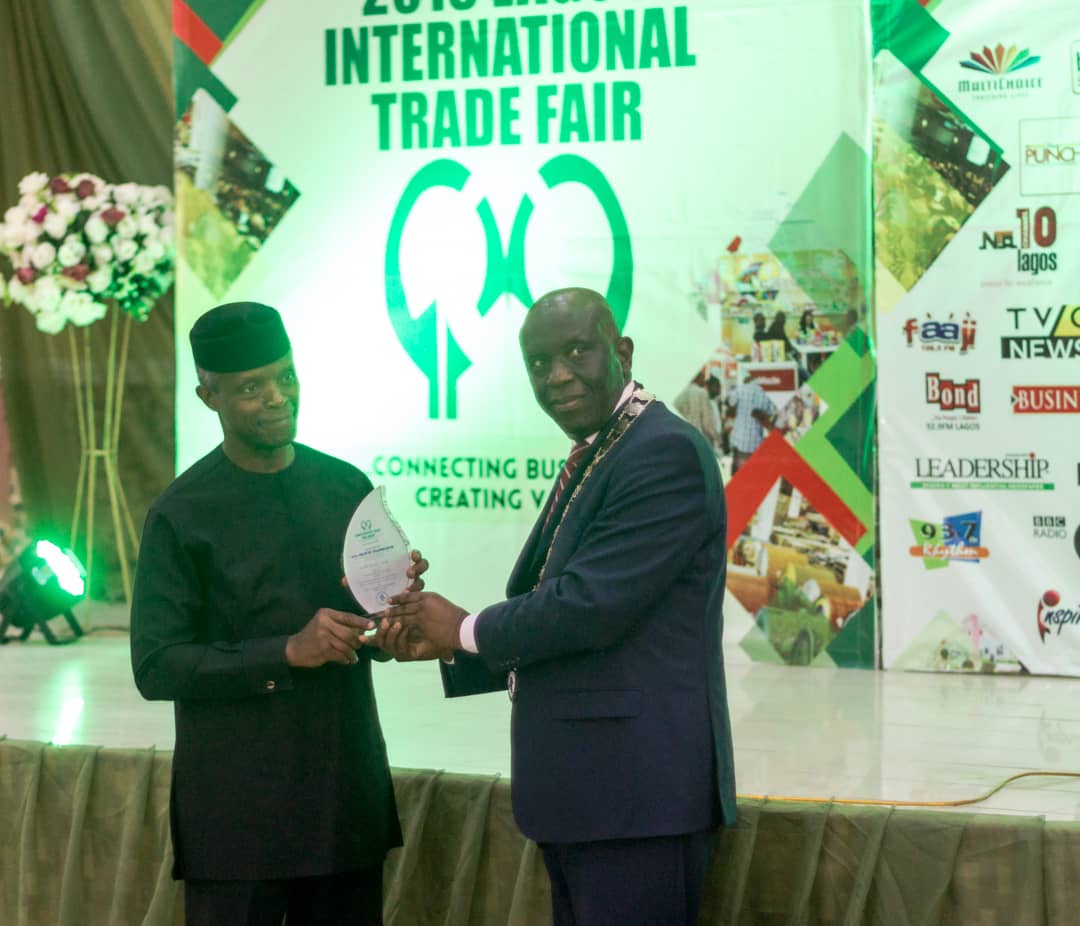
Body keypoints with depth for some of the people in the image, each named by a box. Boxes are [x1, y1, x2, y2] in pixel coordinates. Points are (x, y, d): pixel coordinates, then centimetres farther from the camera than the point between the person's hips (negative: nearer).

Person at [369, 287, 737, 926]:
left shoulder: (667, 453, -13)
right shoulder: (589, 462, 17)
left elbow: (591, 606, -21)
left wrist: (467, 629, -6)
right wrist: (446, 646, 5)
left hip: (636, 794, -10)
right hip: (582, 796, 10)